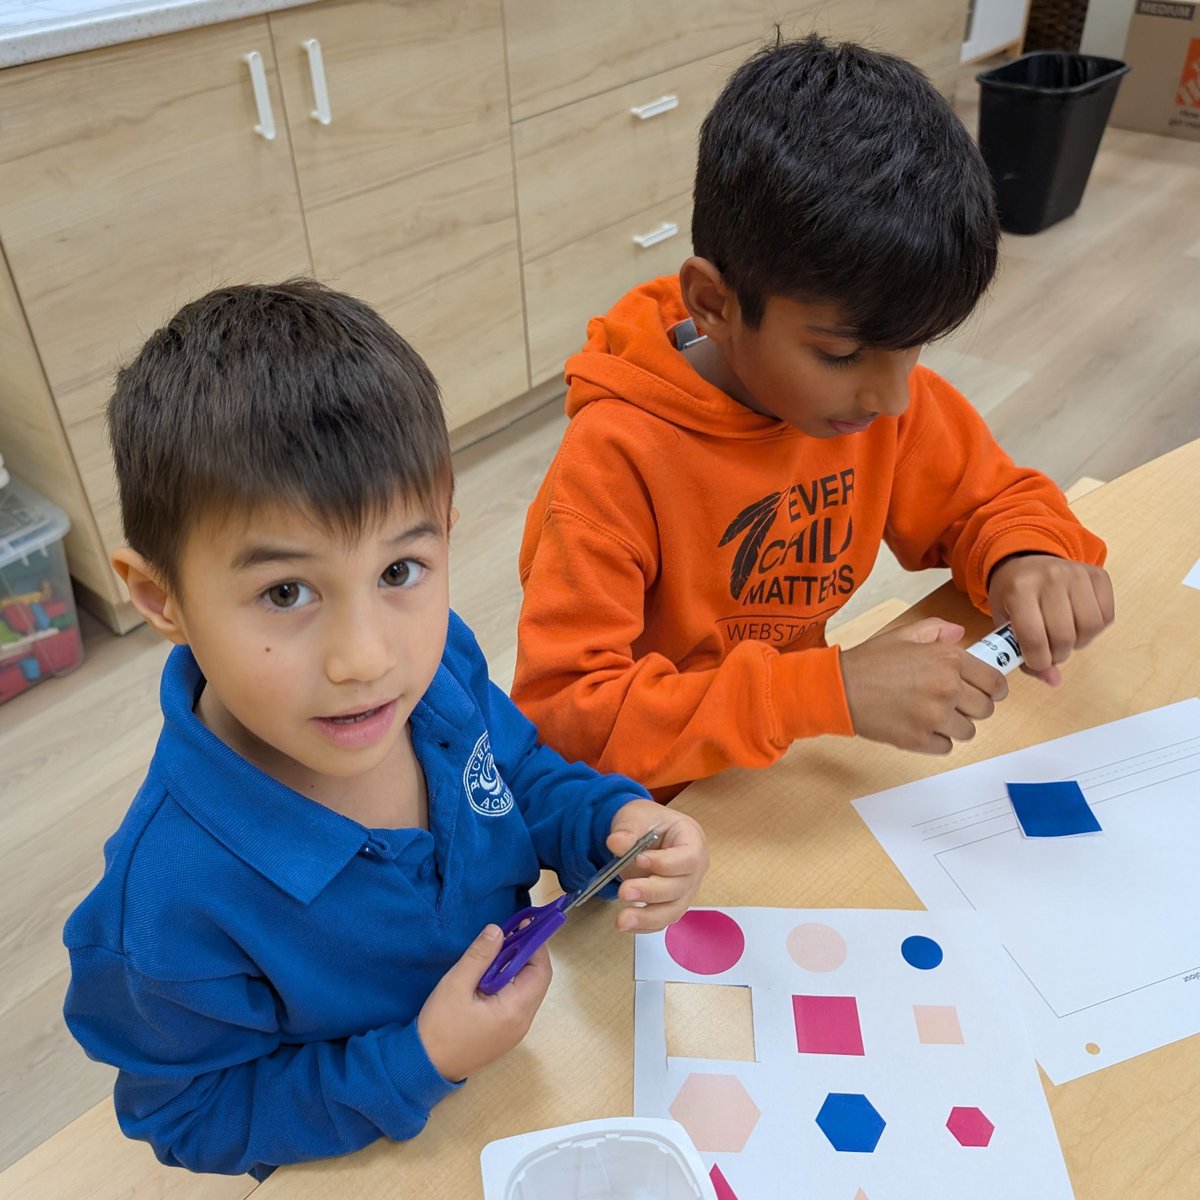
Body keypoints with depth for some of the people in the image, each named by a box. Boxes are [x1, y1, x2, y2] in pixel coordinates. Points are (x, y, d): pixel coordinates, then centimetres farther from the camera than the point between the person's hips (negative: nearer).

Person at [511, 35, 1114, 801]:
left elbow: (993, 497, 8)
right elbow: (560, 714, -27)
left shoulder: (890, 393, -7)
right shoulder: (618, 457, -25)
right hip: (659, 805, -3)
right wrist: (832, 691, -34)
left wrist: (1029, 558, -16)